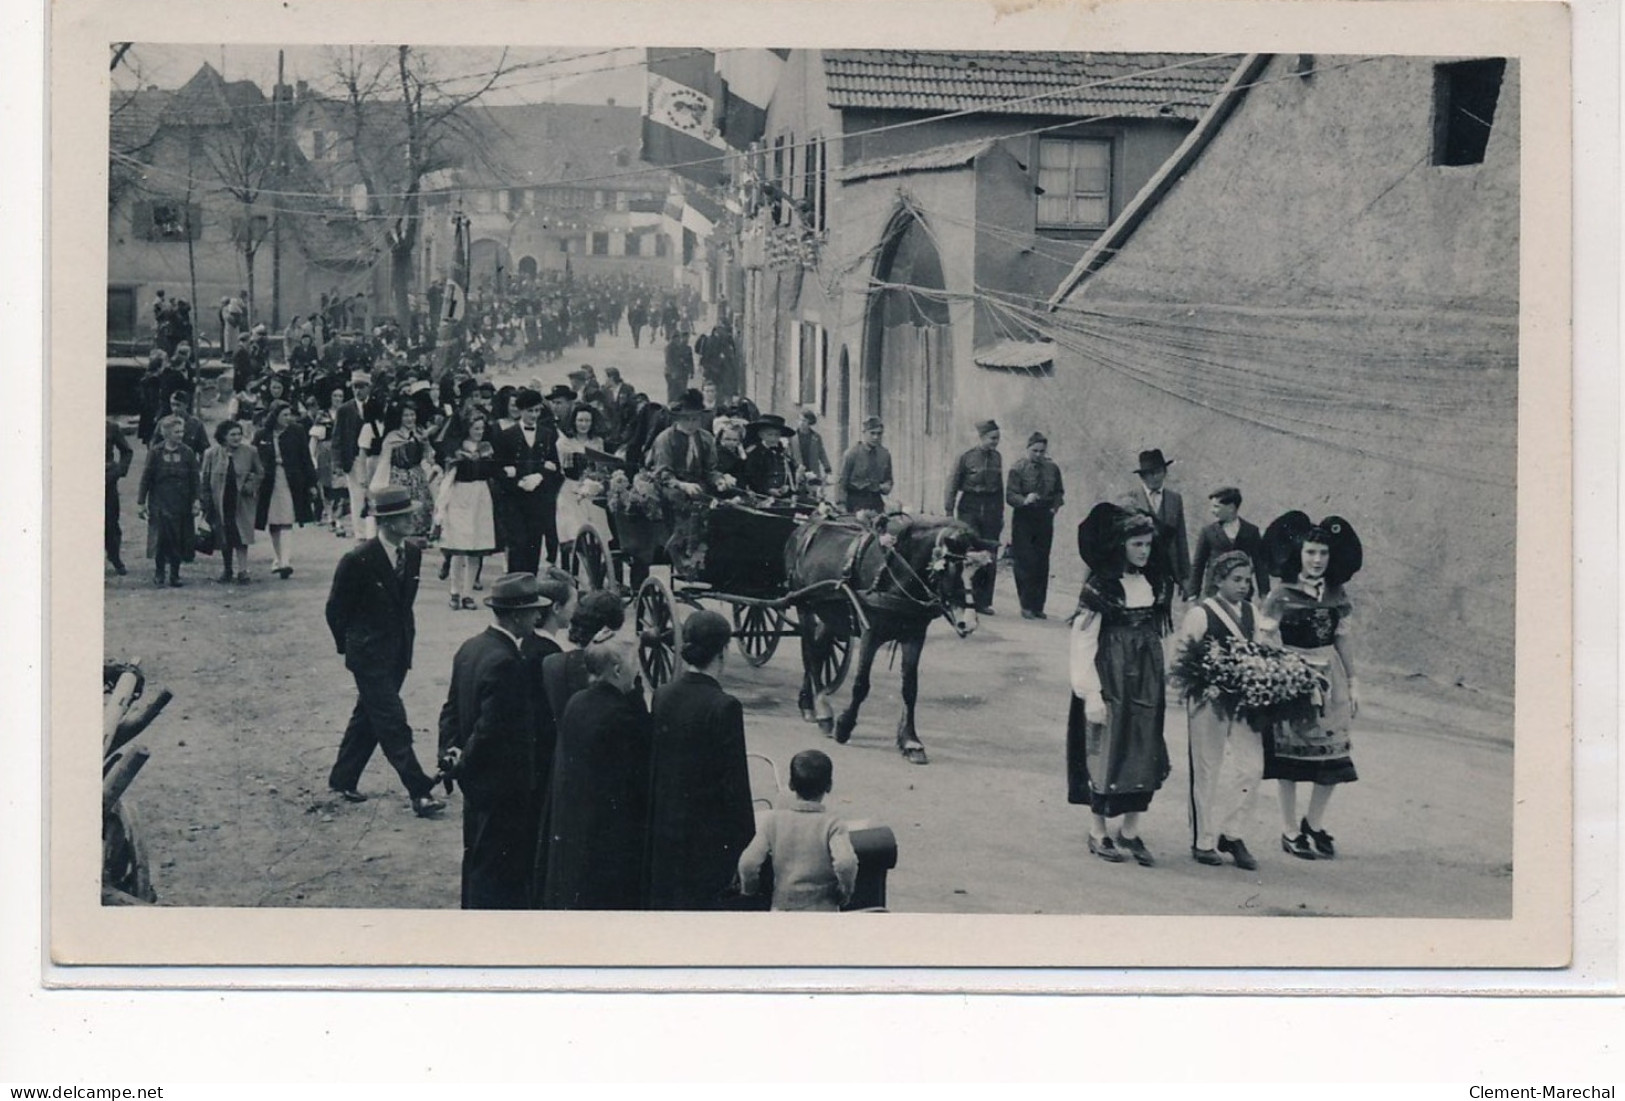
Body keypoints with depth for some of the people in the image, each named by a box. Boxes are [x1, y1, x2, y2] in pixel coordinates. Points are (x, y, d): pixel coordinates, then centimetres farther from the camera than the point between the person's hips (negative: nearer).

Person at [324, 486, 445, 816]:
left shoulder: (412, 553, 1)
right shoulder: (358, 560, -18)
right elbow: (336, 609, -6)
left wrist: (406, 637, 13)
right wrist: (350, 646, 2)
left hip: (398, 651, 7)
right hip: (370, 655, -7)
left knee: (368, 717, 16)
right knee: (393, 724, -7)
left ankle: (343, 780, 30)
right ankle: (419, 793, -7)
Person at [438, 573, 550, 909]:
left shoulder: (470, 648, 5)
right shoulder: (505, 662, -25)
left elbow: (451, 709, 10)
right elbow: (491, 729, -24)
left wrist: (450, 753, 2)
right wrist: (463, 764, -11)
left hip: (476, 781, 10)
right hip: (502, 787, -10)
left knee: (477, 863, 20)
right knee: (500, 874, -1)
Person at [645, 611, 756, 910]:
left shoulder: (662, 695, 1)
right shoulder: (723, 707, -17)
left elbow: (651, 764, 8)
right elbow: (735, 780, -15)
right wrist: (744, 842, -7)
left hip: (663, 828, 6)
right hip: (706, 831, -6)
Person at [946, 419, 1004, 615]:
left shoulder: (996, 458, 9)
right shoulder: (966, 458, -5)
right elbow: (953, 486, -3)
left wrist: (1001, 514, 14)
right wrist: (949, 513, -7)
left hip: (991, 510, 4)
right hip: (970, 509, -4)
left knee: (990, 558, 3)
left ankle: (984, 602, 10)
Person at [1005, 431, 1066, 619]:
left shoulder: (1052, 468, 6)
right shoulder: (1018, 468, -5)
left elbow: (1059, 492, 19)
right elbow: (1010, 495, -10)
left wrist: (1056, 506, 0)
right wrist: (1024, 500, -29)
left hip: (1045, 519, 3)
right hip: (1023, 519, -3)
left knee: (1042, 563, 4)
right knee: (1024, 562, -7)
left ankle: (1038, 606, 11)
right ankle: (1026, 606, 1)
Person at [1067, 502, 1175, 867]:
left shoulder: (1156, 585, 8)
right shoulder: (1099, 588, -10)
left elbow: (1158, 638, 13)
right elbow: (1083, 643, -11)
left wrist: (1162, 685, 12)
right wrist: (1091, 693, -14)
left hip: (1146, 683, 6)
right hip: (1111, 682, -6)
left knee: (1145, 754, 4)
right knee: (1108, 751, -1)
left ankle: (1130, 831, 13)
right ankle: (1098, 832, 11)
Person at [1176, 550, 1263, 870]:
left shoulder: (1250, 613, 12)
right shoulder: (1200, 614, -8)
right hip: (1209, 702, -6)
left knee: (1251, 767, 0)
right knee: (1209, 772, 3)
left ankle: (1231, 833, 14)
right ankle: (1203, 841, 14)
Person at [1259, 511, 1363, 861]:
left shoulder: (1336, 594, 6)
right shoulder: (1282, 596, -8)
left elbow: (1343, 639, 12)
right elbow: (1266, 642, -8)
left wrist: (1352, 683, 11)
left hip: (1329, 676, 5)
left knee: (1333, 753, 3)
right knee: (1290, 752, 1)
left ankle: (1314, 823, 22)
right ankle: (1290, 832, 12)